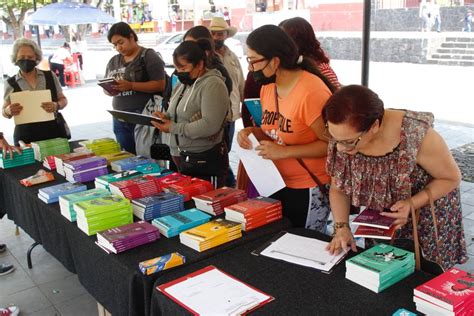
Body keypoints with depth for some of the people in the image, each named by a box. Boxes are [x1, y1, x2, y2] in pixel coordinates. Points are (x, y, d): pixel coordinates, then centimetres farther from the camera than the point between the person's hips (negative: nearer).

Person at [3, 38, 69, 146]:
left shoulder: (50, 76, 4)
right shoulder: (11, 83, 3)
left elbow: (63, 99, 10)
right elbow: (4, 111, 9)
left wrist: (56, 105, -13)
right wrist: (9, 111, -15)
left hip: (53, 132, 1)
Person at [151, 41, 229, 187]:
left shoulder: (213, 85, -16)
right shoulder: (183, 83, 13)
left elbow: (209, 125, -25)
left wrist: (174, 128, -20)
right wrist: (166, 117, -2)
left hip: (206, 159, -8)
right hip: (179, 156, 9)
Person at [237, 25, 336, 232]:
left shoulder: (311, 91, -23)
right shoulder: (267, 87, 2)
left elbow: (331, 144, -19)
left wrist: (284, 152, -24)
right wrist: (251, 132, -5)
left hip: (310, 190, -7)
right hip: (277, 184, 7)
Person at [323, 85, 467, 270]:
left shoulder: (416, 135, -34)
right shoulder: (341, 136, -22)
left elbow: (451, 178, -16)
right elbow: (338, 188, -6)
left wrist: (412, 204, -29)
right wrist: (341, 227, -19)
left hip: (426, 209, -3)